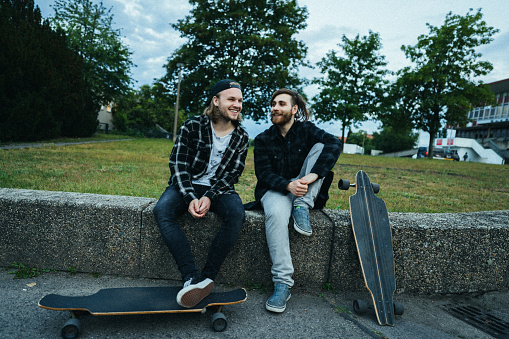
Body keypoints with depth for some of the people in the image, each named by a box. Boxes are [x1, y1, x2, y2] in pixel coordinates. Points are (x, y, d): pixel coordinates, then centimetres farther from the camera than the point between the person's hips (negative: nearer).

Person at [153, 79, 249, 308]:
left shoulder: (241, 137, 2)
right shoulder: (192, 126, -5)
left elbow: (232, 174, -2)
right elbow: (178, 164, -8)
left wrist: (209, 197, -19)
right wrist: (190, 198, -21)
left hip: (218, 188, 1)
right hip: (187, 186, 0)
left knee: (236, 214, -31)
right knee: (162, 211, -30)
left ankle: (207, 278, -24)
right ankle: (192, 278, -34)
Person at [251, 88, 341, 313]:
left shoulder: (306, 130, 2)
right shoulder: (263, 139, 2)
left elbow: (333, 143, -17)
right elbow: (264, 173, -7)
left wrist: (313, 175, -33)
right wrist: (288, 185, -29)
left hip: (303, 191, 1)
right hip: (275, 190, -1)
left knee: (321, 147, -16)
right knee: (276, 213, -37)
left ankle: (302, 206, -23)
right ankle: (282, 282, -32)